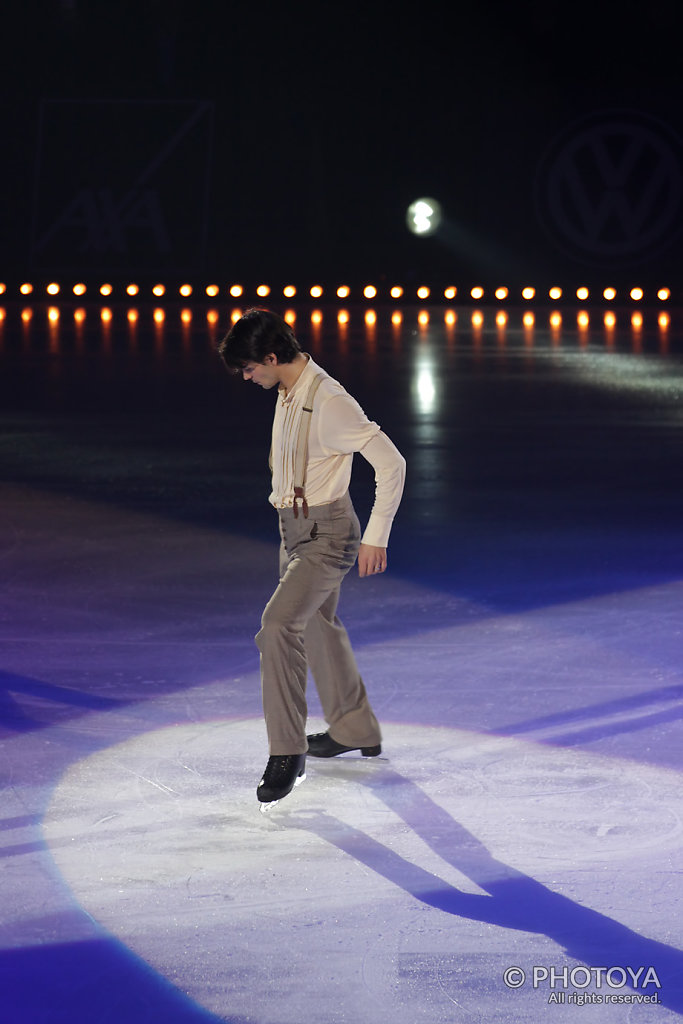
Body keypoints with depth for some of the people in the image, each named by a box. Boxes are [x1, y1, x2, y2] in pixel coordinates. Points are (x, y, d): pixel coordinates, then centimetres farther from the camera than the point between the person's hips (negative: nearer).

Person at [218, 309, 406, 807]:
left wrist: (376, 536, -22)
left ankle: (287, 752, -19)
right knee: (318, 626, 22)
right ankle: (355, 730, 40)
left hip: (327, 532, -10)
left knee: (278, 625, -22)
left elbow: (391, 462, -24)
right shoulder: (288, 393, 4)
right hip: (296, 528, 10)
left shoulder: (329, 401, -24)